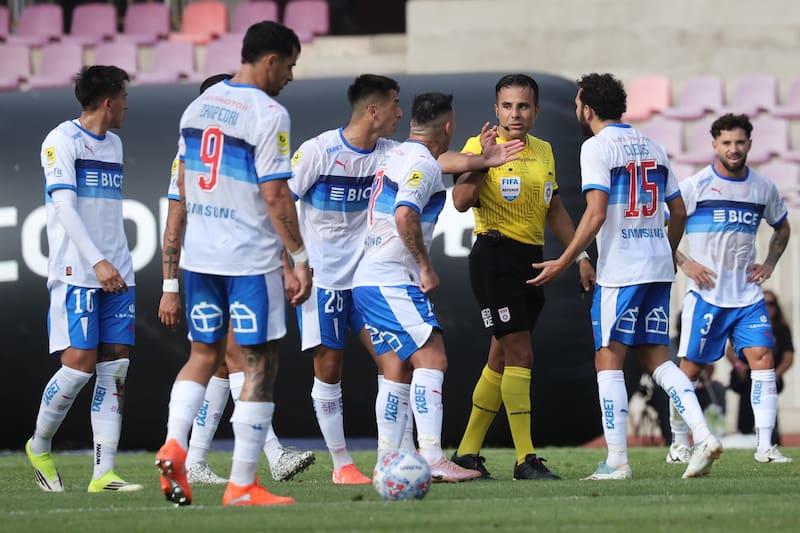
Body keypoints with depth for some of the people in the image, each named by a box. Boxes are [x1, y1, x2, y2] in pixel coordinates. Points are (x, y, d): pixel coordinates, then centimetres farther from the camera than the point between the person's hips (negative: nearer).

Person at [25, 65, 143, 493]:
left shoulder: (113, 144, 18)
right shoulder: (61, 141, -6)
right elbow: (64, 207, -15)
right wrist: (98, 262, -23)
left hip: (115, 276, 7)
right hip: (76, 274, -7)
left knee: (115, 367, -1)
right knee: (79, 364, -11)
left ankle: (103, 473, -3)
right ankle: (39, 447, 12)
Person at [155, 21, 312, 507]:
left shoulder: (199, 106, 9)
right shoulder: (268, 115, -14)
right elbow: (275, 195, -17)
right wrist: (301, 258, -11)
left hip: (199, 253, 7)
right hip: (251, 258, -7)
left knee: (204, 355, 18)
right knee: (260, 363, 2)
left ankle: (174, 444, -5)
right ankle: (243, 485, 1)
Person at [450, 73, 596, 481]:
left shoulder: (544, 152, 15)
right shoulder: (480, 146, -6)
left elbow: (554, 209, 24)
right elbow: (461, 201, -19)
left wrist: (580, 257, 21)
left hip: (531, 260, 7)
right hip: (495, 256, -7)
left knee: (501, 359, 10)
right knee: (520, 355, -12)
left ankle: (467, 453, 18)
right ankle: (525, 458, -11)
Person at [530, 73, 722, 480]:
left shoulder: (597, 147, -6)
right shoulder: (653, 148, 15)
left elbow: (596, 213, -16)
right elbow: (679, 211, 18)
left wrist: (563, 263, -11)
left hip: (619, 270, -7)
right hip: (658, 267, 7)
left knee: (608, 359, -1)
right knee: (656, 358, 11)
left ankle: (616, 460, -5)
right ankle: (703, 435, -6)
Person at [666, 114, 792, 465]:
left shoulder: (763, 188, 7)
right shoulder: (695, 186, -5)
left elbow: (782, 228, 25)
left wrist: (769, 264, 10)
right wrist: (684, 263, -10)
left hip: (748, 294, 3)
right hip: (705, 294, -3)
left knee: (763, 358, -10)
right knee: (691, 367, 0)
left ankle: (765, 446, -10)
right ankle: (679, 443, 15)